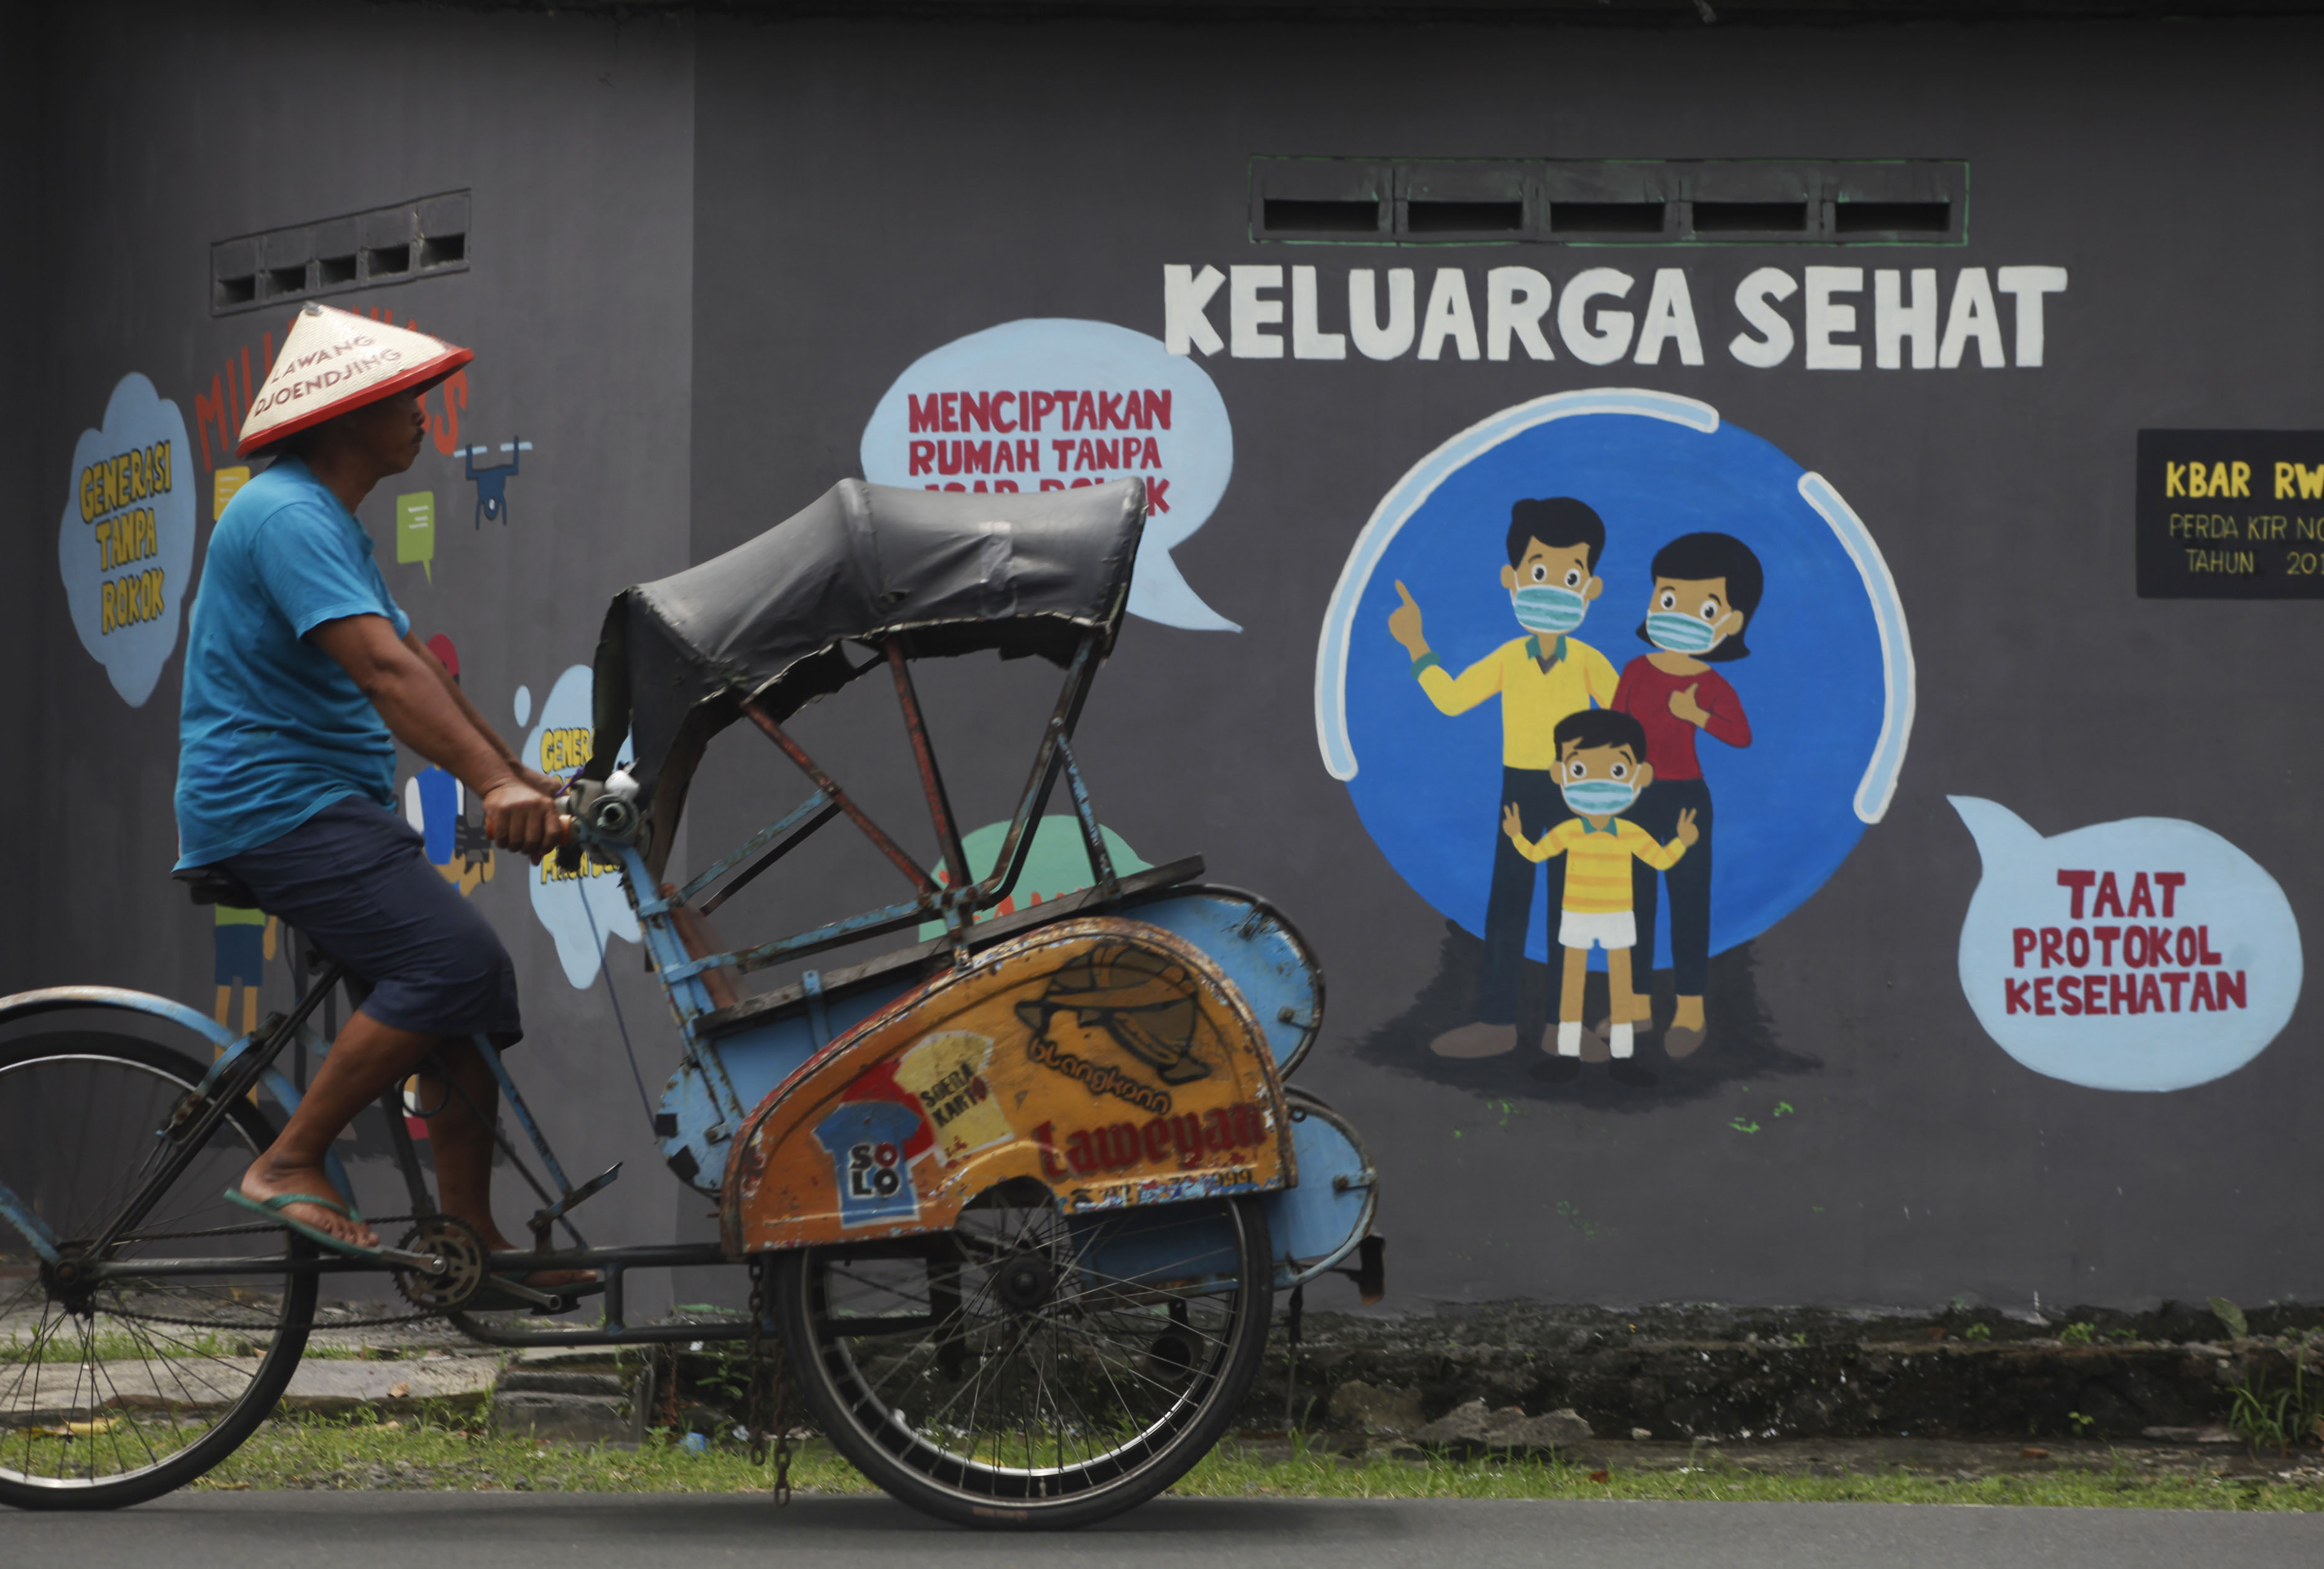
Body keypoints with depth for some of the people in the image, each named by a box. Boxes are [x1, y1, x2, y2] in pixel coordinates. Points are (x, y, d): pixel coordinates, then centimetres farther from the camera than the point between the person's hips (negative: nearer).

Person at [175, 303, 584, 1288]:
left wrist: (525, 778, 18)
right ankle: (288, 1167, -18)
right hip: (273, 803, -11)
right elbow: (383, 668, -28)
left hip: (329, 804, 11)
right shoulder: (287, 516, -16)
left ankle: (468, 1233, 10)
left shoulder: (334, 525, 19)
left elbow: (415, 673, 23)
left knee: (477, 989, 6)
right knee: (452, 959, -23)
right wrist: (494, 784, -37)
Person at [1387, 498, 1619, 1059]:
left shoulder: (1589, 662, -7)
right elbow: (1451, 698, 3)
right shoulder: (1508, 659, 2)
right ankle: (1497, 1022, 8)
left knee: (1566, 907, 1)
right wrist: (1417, 648, -3)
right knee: (1507, 905, 4)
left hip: (1571, 795, -3)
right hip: (1519, 788, 3)